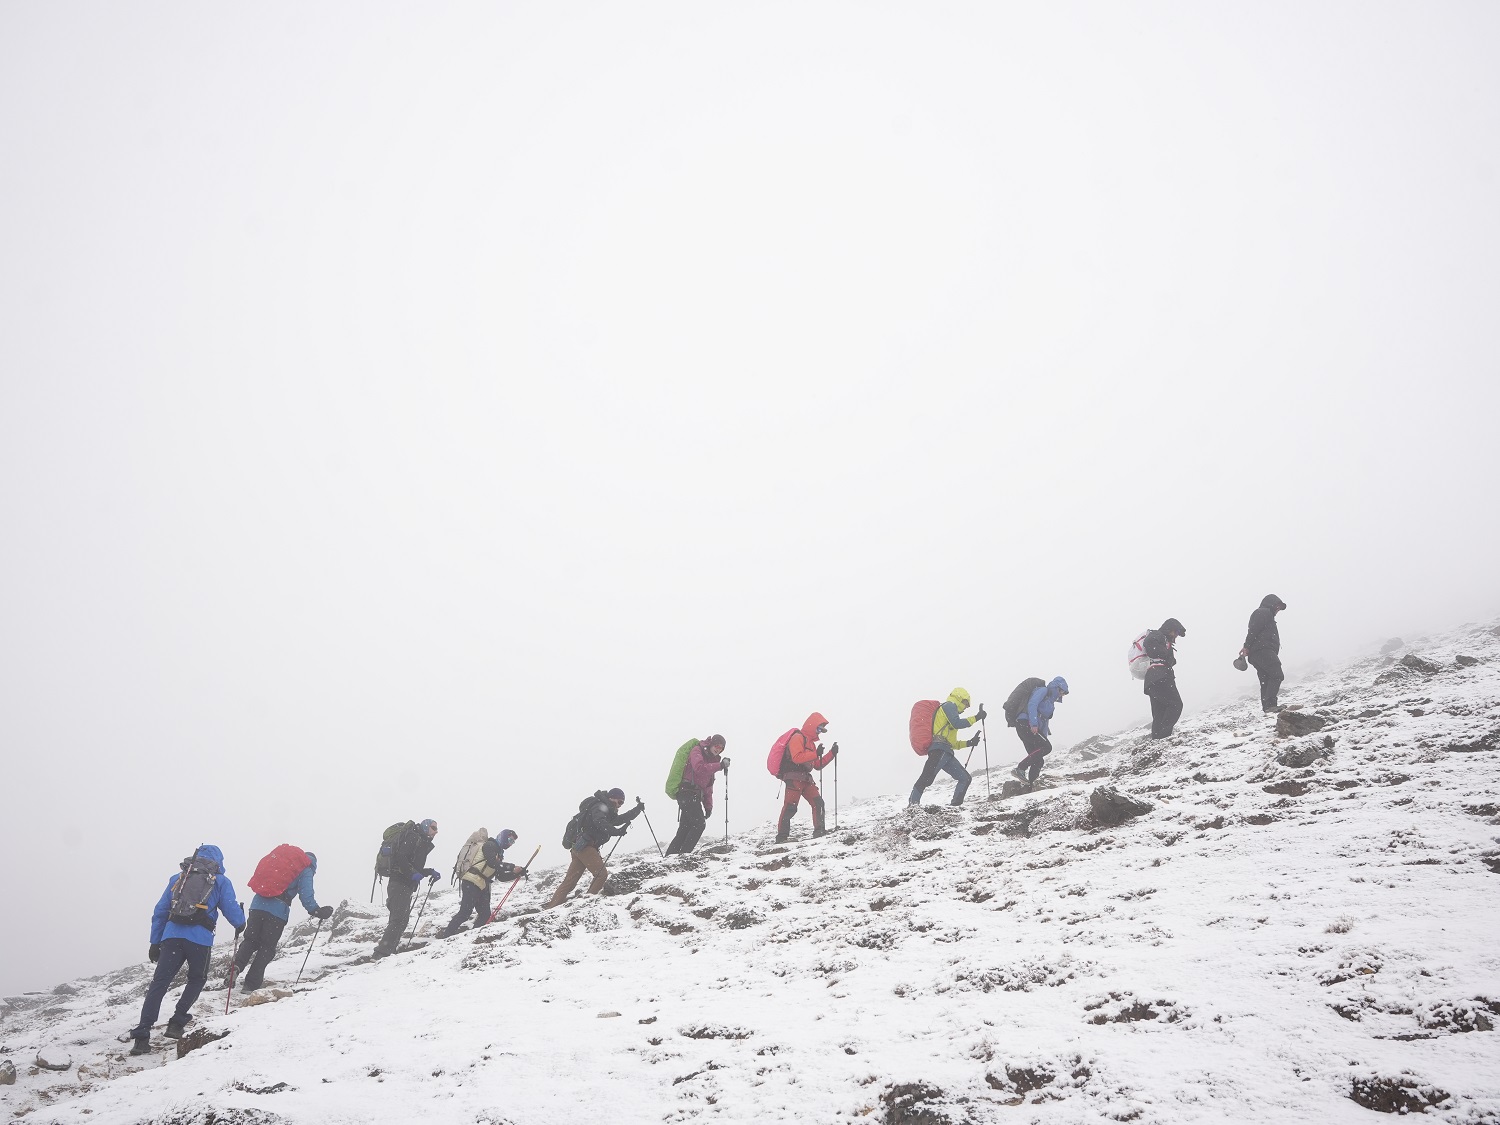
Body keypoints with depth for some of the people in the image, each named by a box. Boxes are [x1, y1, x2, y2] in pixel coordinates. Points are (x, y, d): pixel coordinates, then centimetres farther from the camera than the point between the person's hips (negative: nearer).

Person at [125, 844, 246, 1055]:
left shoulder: (177, 878, 22)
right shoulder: (220, 881, 12)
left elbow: (159, 911, 21)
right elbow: (231, 909, 7)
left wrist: (155, 942, 24)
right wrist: (240, 925, 29)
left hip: (172, 935, 3)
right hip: (200, 938, -3)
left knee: (159, 983, 2)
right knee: (196, 980, 21)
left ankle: (141, 1035, -6)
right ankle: (177, 1022, 9)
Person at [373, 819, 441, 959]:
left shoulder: (422, 843, 24)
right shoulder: (412, 837, -5)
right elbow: (401, 858, -19)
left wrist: (430, 872, 16)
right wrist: (413, 873, -26)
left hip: (406, 886, 10)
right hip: (399, 883, -10)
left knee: (402, 919, 13)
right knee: (399, 918, -16)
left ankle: (387, 950, 17)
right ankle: (383, 951, -22)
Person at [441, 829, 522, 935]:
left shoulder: (498, 853, 26)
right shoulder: (490, 845, -1)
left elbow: (501, 876, 23)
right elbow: (492, 863, -19)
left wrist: (517, 873, 11)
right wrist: (512, 867, -19)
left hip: (482, 886, 10)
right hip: (471, 883, -10)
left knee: (485, 915, 2)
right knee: (465, 912, -15)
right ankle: (446, 936, -13)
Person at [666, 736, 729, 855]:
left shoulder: (711, 761, 25)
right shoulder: (697, 751, -2)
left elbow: (708, 787, 24)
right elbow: (699, 768, -23)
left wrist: (708, 806, 15)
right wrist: (720, 765, -24)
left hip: (695, 797, 9)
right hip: (688, 793, -9)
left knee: (685, 828, 7)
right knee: (699, 823, -16)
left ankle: (670, 854, 9)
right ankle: (684, 854, -18)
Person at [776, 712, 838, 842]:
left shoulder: (811, 742, 25)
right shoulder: (797, 738, -5)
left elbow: (817, 765, 24)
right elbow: (797, 758, -20)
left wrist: (832, 754, 15)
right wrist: (816, 754, -21)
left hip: (806, 778, 9)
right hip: (793, 777, -9)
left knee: (818, 803, -2)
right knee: (790, 807, -14)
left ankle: (819, 830, 2)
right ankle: (782, 836, -14)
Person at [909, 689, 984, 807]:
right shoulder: (949, 705, 9)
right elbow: (957, 723, -10)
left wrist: (969, 743, 33)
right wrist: (976, 718, -3)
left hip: (947, 753, 11)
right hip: (940, 750, -11)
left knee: (965, 778, 10)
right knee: (926, 778, -24)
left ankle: (955, 805, 6)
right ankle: (913, 804, -33)